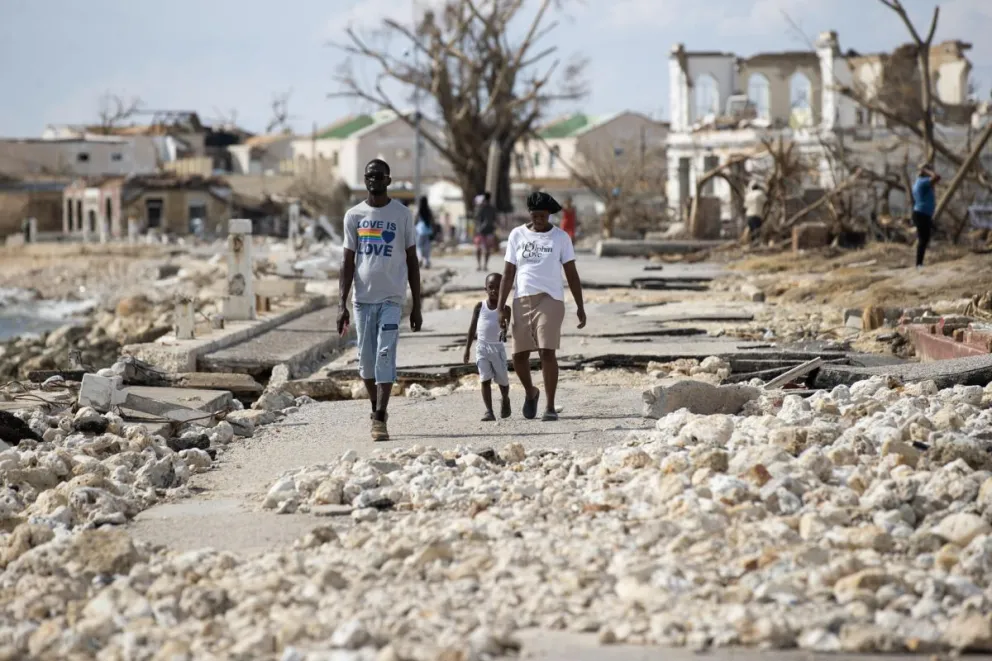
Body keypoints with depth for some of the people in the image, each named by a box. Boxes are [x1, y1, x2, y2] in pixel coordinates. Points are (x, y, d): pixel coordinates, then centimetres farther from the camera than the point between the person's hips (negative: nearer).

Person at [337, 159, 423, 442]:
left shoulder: (402, 214, 3)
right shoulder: (354, 215, 6)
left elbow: (412, 261, 5)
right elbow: (348, 262, 5)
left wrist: (416, 306, 2)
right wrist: (342, 304, -3)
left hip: (391, 298, -2)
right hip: (363, 298, 2)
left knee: (385, 356, -12)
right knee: (366, 359, 5)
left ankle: (379, 418, -14)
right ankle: (376, 410, 23)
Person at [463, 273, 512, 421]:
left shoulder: (504, 308, -1)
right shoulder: (480, 306, 3)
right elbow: (472, 327, 7)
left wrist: (504, 332, -41)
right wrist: (467, 348, 5)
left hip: (498, 347, 0)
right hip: (482, 347, 0)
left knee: (502, 380, 11)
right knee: (485, 380, -7)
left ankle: (505, 400, 41)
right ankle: (489, 411, -8)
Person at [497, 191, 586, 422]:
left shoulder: (560, 238, 3)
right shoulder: (517, 235, 7)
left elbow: (571, 274, 5)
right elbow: (508, 273, 8)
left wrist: (580, 306, 0)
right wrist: (501, 306, 2)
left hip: (549, 300, -3)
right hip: (522, 300, 3)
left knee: (547, 352, -13)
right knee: (519, 355, 4)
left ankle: (550, 406, -8)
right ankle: (530, 392, 32)